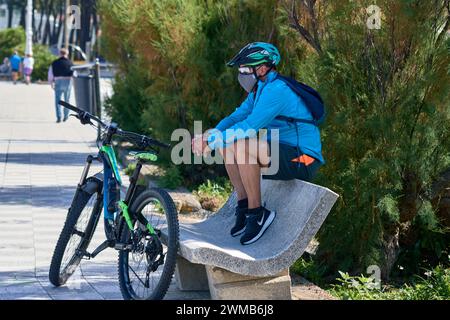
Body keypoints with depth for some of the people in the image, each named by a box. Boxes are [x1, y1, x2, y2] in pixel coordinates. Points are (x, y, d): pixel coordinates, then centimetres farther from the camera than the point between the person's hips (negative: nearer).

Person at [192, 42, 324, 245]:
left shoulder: (276, 90, -20)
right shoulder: (259, 89, 12)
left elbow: (250, 126, -27)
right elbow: (237, 117, 8)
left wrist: (212, 142, -21)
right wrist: (212, 135, -12)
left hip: (302, 161, -10)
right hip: (282, 154, 10)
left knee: (243, 145, -30)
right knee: (227, 143, 5)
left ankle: (258, 214, -18)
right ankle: (243, 206, 7)